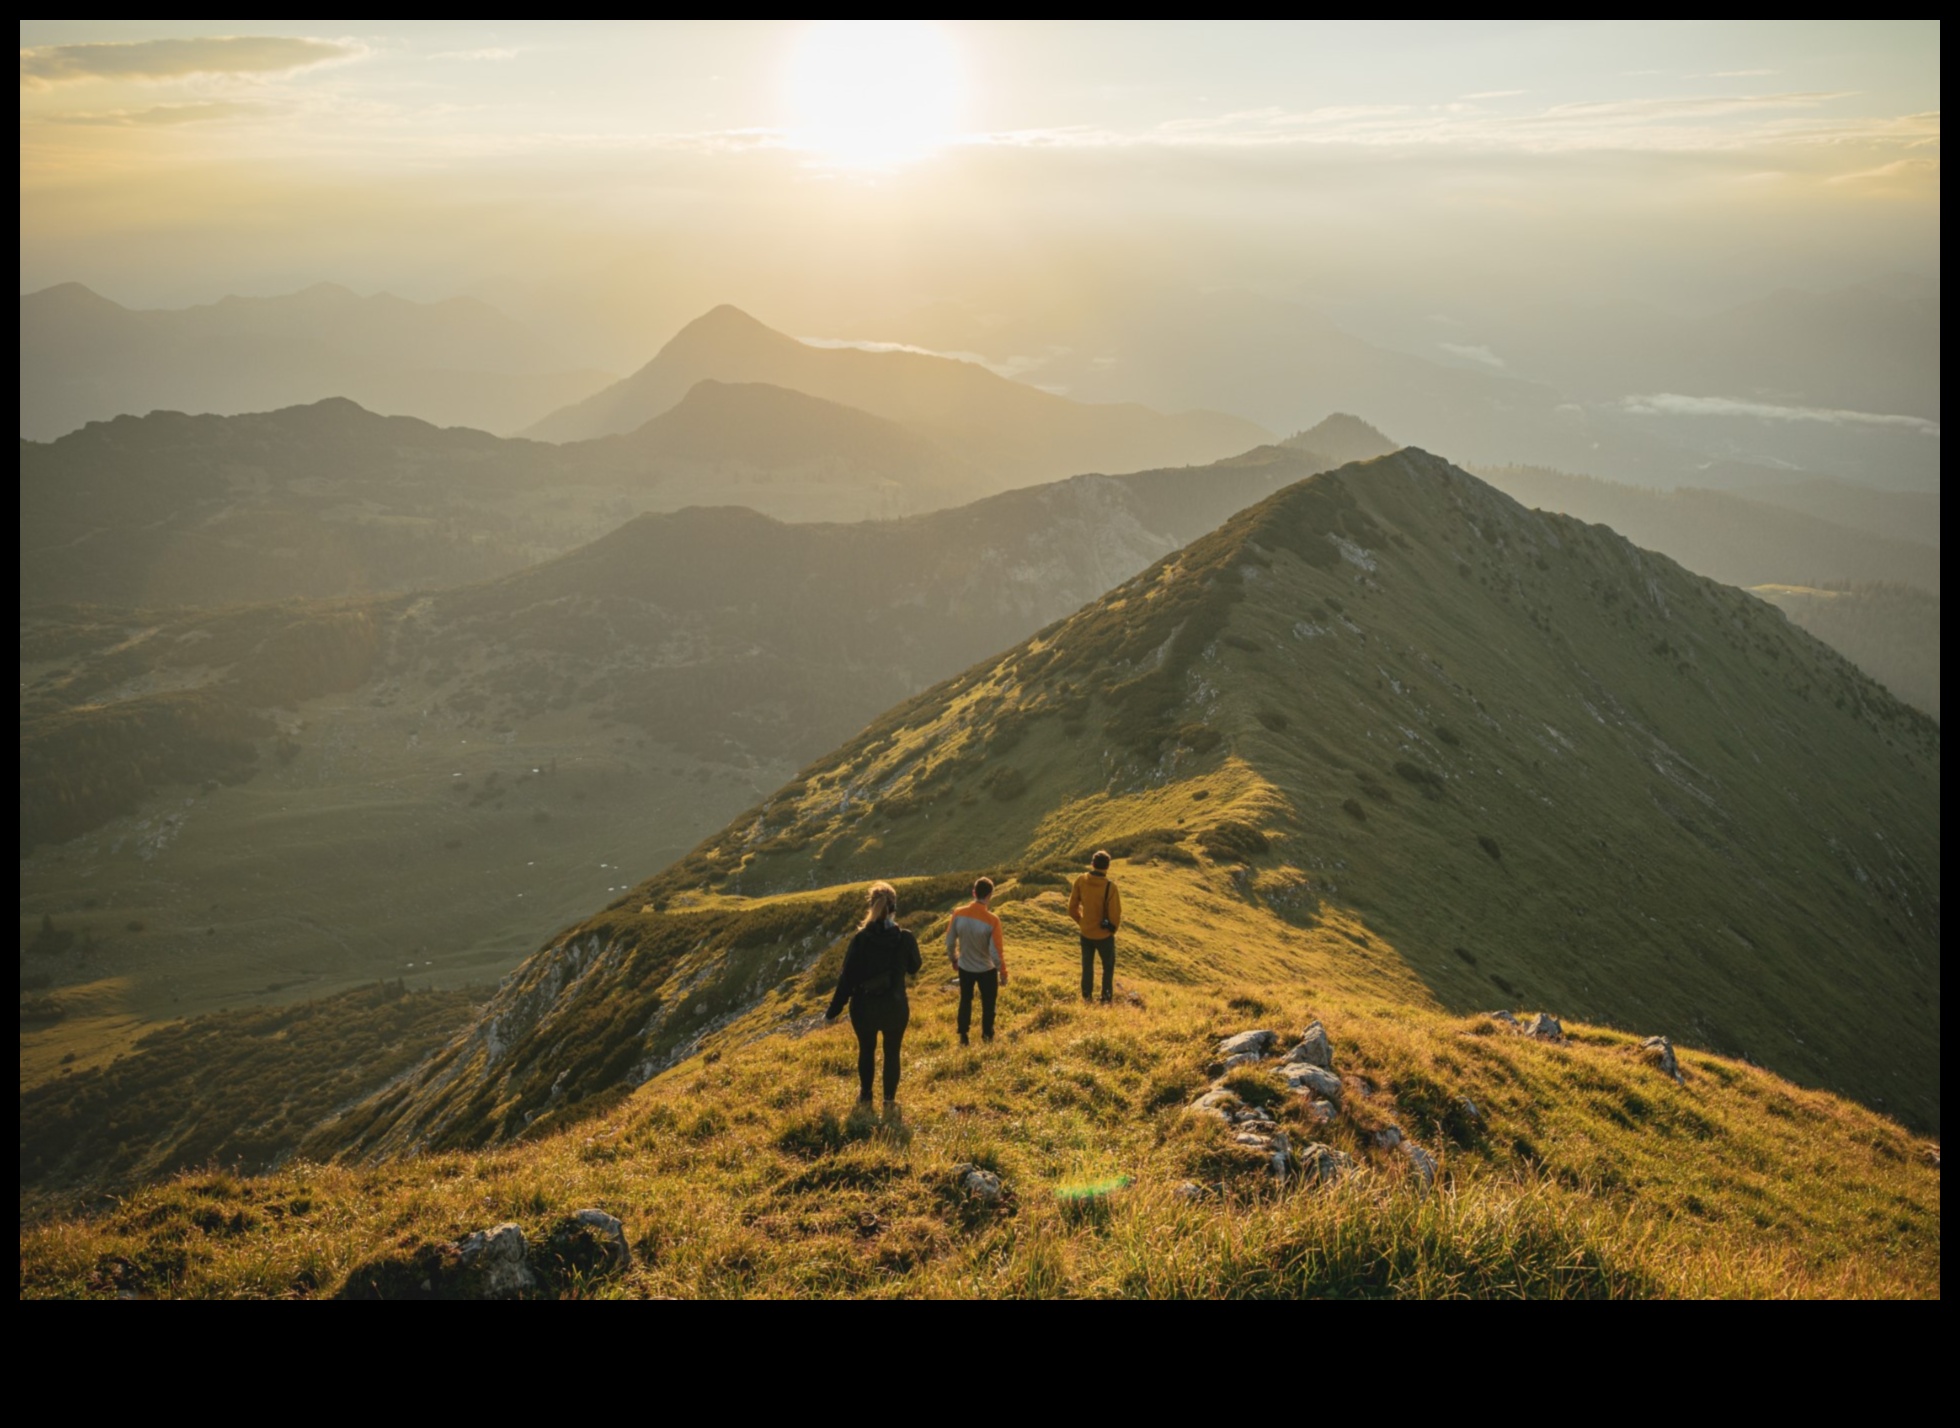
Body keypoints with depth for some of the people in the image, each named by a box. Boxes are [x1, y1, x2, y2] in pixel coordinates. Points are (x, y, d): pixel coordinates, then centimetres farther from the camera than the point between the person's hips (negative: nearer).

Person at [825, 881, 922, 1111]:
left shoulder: (860, 939, -17)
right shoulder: (906, 938, -14)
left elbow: (847, 978, -13)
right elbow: (914, 967, 6)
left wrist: (832, 1012, -5)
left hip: (864, 1008, 0)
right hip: (895, 1007, 0)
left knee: (866, 1051, 23)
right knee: (892, 1053, 19)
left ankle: (865, 1096, 39)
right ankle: (889, 1102, 25)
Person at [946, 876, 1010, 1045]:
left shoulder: (959, 914, -16)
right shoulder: (992, 920, -26)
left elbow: (950, 942, -4)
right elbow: (996, 951, -21)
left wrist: (954, 960, 15)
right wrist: (1003, 973, -6)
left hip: (965, 967, 3)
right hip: (987, 969, -3)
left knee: (965, 1001, 23)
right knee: (988, 1004, 18)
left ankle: (963, 1037, 29)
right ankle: (987, 1037, 28)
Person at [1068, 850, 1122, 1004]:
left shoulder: (1081, 881, -13)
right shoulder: (1110, 887, -26)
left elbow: (1072, 908, -4)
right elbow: (1115, 916, -20)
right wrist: (1113, 928, 2)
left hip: (1086, 933, 3)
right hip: (1104, 935, -3)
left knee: (1087, 966, 22)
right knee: (1108, 968, 17)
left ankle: (1086, 997, 32)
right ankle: (1106, 1000, 23)